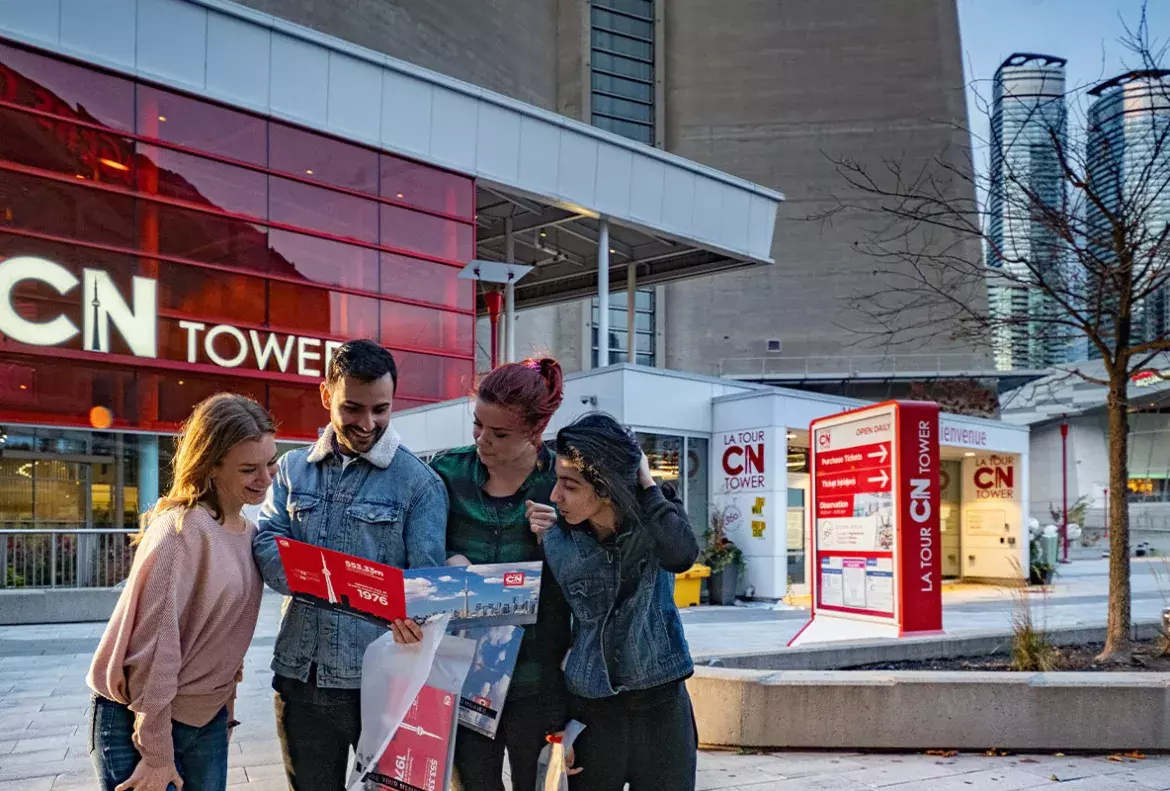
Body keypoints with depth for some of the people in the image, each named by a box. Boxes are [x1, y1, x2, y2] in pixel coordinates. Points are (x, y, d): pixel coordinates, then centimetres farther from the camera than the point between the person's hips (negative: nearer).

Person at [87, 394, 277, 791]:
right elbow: (154, 647, -21)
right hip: (138, 723, -7)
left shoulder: (249, 531, 5)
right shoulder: (182, 530, -20)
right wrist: (156, 753, -18)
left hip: (208, 720, 7)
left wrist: (226, 707, 13)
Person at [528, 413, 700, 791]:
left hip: (661, 706, -1)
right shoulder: (558, 541, -7)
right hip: (590, 712, 1)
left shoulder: (652, 520, -8)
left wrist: (646, 484, -23)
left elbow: (681, 555, -31)